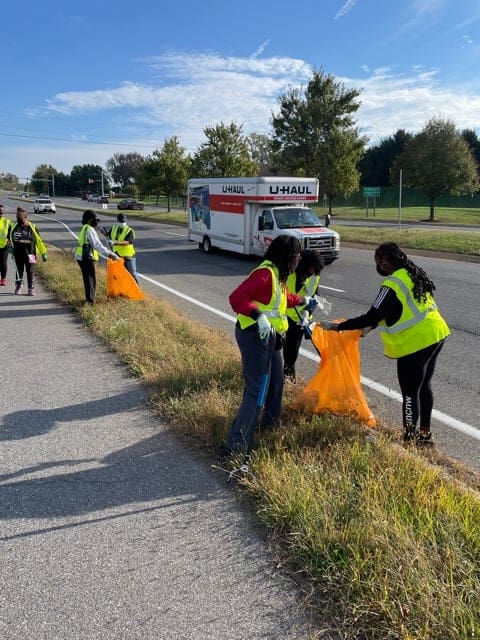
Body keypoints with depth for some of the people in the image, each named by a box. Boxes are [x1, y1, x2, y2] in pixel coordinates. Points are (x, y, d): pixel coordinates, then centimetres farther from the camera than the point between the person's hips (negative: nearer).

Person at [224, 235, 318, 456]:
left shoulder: (277, 274, 11)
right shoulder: (265, 273, -21)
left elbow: (282, 297, 33)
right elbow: (236, 297, -31)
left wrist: (303, 300, 43)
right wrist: (258, 315, -42)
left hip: (268, 336, 10)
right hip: (254, 335, -10)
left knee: (276, 379, 25)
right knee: (256, 390, -10)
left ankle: (270, 421, 48)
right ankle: (236, 445, -7)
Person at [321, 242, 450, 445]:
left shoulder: (392, 286, -19)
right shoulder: (413, 275, 10)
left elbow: (372, 317, -20)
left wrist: (338, 326, -12)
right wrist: (371, 326, 19)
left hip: (416, 343, -10)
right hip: (436, 335, 10)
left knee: (410, 394, 3)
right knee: (424, 386, 20)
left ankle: (410, 438, 14)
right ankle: (425, 433, 33)